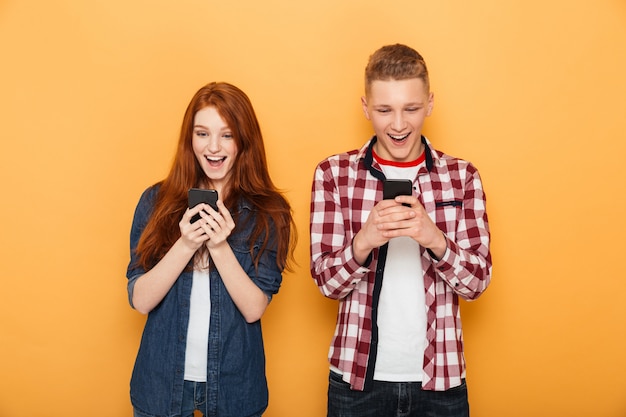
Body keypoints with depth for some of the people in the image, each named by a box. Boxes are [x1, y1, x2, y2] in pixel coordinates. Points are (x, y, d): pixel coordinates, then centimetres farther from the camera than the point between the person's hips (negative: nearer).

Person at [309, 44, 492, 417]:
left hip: (440, 377, 1)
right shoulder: (333, 173, -4)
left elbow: (477, 282, -5)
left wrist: (434, 238, -24)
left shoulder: (462, 176, -2)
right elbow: (327, 282, -6)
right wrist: (364, 241, -26)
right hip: (357, 376, 0)